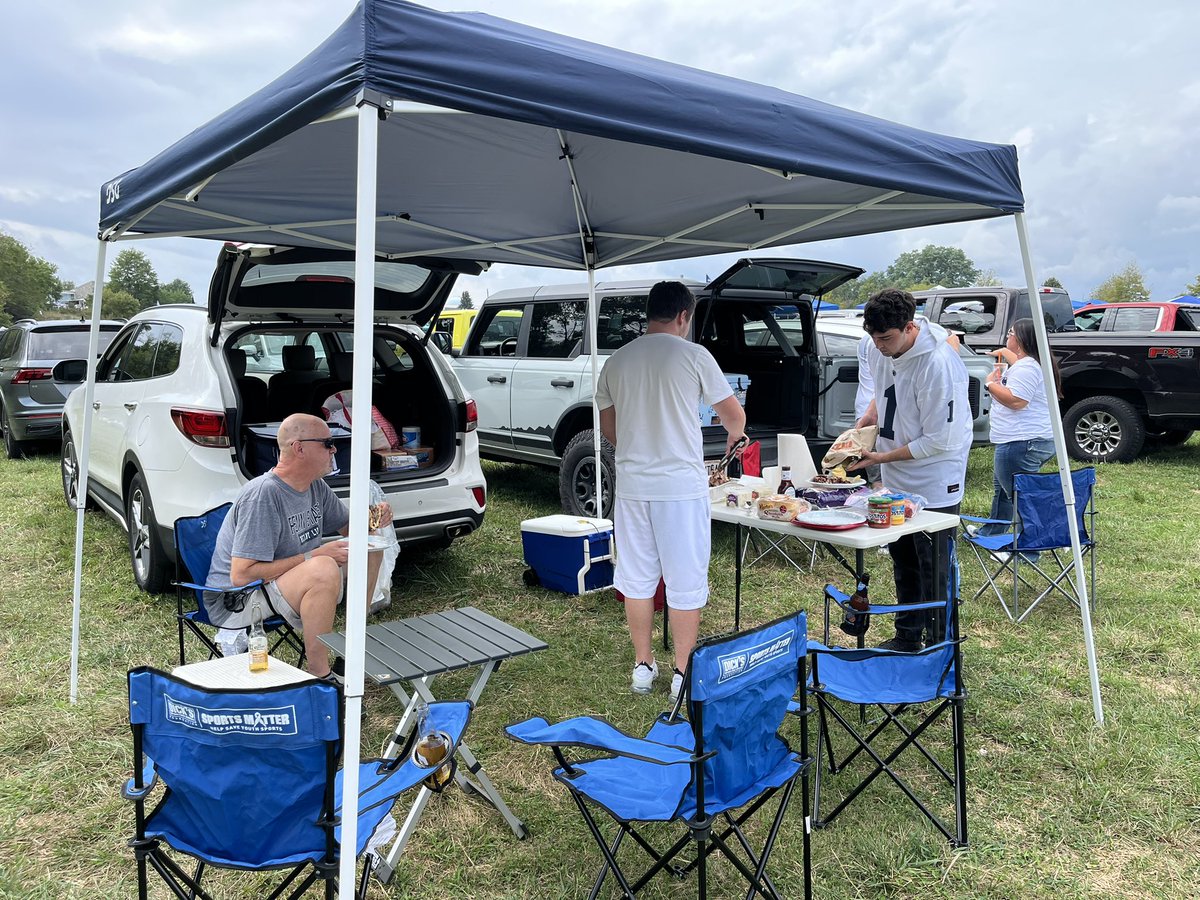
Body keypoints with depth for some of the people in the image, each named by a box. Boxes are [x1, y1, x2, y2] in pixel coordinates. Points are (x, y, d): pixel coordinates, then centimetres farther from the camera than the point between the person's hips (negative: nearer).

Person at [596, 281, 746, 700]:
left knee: (637, 578, 14)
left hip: (631, 486, 4)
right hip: (682, 485, -4)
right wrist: (733, 437, 25)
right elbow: (734, 415, 2)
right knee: (685, 582, 7)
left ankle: (642, 666, 25)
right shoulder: (693, 355, -7)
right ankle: (683, 673, 16)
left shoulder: (616, 362, 6)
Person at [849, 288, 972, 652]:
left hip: (934, 486, -8)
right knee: (903, 563, 20)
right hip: (896, 479, 8)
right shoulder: (878, 350, -4)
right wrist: (865, 420, -2)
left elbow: (940, 440, -24)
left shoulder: (938, 364, -28)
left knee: (934, 571, 2)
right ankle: (907, 637, 36)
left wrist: (884, 457, -21)